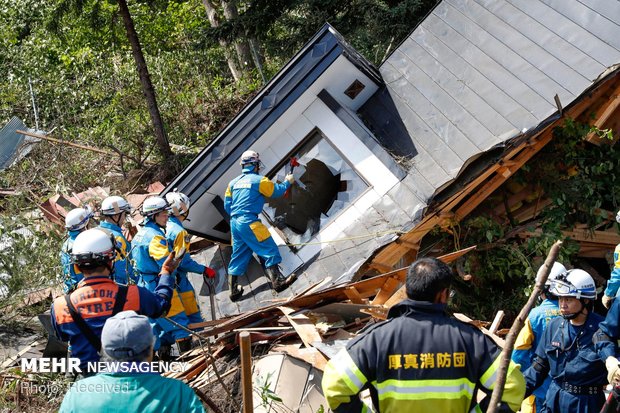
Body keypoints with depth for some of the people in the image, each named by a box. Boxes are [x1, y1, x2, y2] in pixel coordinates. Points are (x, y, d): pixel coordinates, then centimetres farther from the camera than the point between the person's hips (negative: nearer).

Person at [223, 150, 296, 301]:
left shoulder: (233, 182, 15)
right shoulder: (259, 180, -4)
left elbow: (227, 205, 16)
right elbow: (277, 191, 7)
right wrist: (287, 182, 24)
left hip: (234, 223, 7)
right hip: (249, 223, -7)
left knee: (238, 256, 13)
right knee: (269, 250, -4)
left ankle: (234, 290, 13)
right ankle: (277, 281, -11)